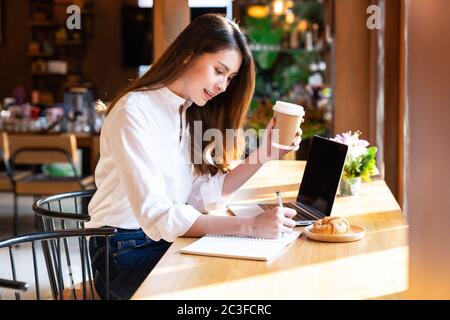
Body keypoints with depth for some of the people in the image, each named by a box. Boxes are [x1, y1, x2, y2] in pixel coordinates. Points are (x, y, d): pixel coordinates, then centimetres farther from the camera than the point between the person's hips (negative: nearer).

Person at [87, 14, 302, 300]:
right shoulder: (134, 112, -17)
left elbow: (205, 195, 0)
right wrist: (250, 226, -31)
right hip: (126, 253, -7)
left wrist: (263, 155, -9)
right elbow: (156, 216, -26)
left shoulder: (192, 115, 10)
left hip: (168, 242, 7)